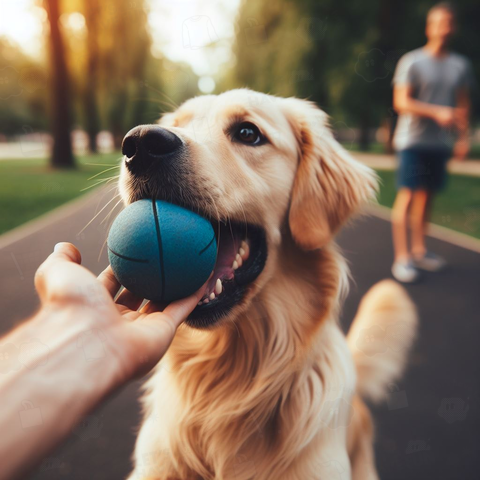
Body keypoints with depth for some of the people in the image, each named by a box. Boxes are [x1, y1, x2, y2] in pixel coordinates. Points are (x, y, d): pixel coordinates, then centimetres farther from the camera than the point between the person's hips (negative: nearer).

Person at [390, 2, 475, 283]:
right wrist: (438, 112, -18)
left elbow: (463, 105, 18)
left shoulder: (461, 65, 13)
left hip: (441, 143, 5)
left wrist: (464, 137, 10)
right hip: (413, 141, -4)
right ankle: (402, 257, -6)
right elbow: (401, 102, -10)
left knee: (427, 196, 7)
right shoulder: (412, 62, -2)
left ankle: (419, 250, 18)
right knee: (407, 196, -8)